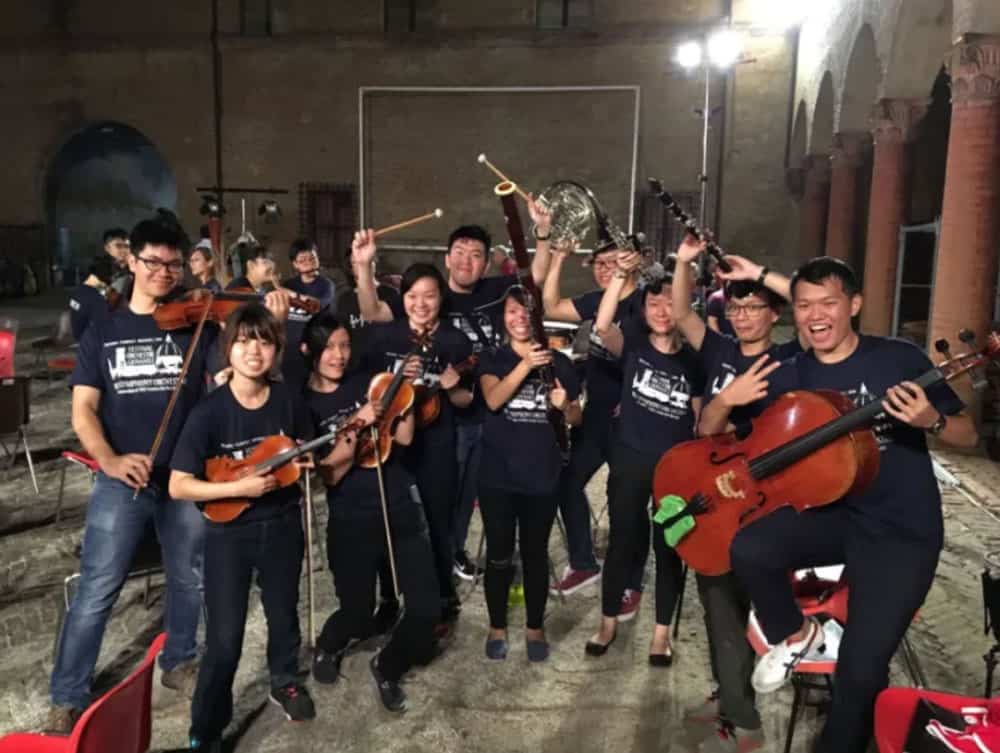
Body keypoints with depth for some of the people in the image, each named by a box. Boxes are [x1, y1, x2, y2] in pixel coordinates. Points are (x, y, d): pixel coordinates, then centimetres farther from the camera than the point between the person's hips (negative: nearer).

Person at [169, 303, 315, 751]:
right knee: (224, 635, 0)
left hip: (282, 525, 3)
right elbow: (178, 487, -16)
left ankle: (285, 683, 46)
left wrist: (304, 463, -11)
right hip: (228, 533, -3)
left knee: (283, 613, 19)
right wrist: (239, 486, -25)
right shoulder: (208, 413, -17)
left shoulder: (288, 402, -7)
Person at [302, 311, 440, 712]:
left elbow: (404, 437, -1)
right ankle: (328, 645, 41)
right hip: (351, 520, -2)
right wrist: (355, 427, -24)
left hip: (401, 507, 3)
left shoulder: (367, 382, 4)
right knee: (358, 616, 4)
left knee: (427, 609, -3)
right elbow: (330, 474, -12)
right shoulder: (303, 404, -4)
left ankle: (386, 667, 26)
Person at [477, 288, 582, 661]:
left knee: (536, 554, 10)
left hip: (542, 475, 1)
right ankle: (497, 626, 26)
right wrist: (525, 365, -32)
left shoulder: (558, 362, 4)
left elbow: (576, 418, 9)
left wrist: (566, 405, -15)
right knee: (499, 555, 8)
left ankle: (534, 627, 27)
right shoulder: (493, 359, 1)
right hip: (498, 475, 0)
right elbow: (493, 399, -19)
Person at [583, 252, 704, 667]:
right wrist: (621, 274, -29)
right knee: (622, 541, 9)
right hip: (630, 461, -1)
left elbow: (701, 420, 7)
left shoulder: (693, 360, 3)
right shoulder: (633, 345, -2)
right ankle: (608, 623, 27)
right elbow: (602, 325, -24)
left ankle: (661, 632, 24)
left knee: (669, 547, 9)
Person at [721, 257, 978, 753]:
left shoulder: (901, 359, -7)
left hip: (902, 529, -3)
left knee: (861, 671, -11)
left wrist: (932, 421, -23)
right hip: (830, 513, 3)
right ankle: (795, 636, 6)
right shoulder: (788, 377, 1)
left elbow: (969, 437, -1)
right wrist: (726, 399, -18)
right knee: (748, 549, -25)